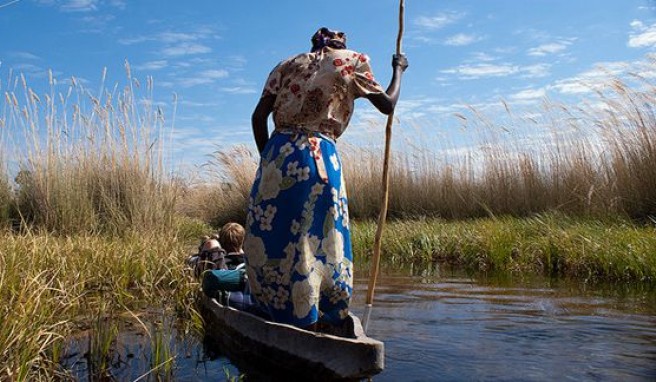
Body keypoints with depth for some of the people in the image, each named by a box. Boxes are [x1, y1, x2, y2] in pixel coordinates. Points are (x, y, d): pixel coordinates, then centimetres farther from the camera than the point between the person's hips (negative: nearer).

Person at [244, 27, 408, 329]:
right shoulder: (351, 61, 12)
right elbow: (387, 104, 16)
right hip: (318, 157, -4)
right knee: (318, 241, 3)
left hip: (277, 153, 4)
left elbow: (258, 117, 11)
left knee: (268, 238, 11)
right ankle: (309, 321, 9)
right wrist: (398, 69, 33)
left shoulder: (288, 65, 21)